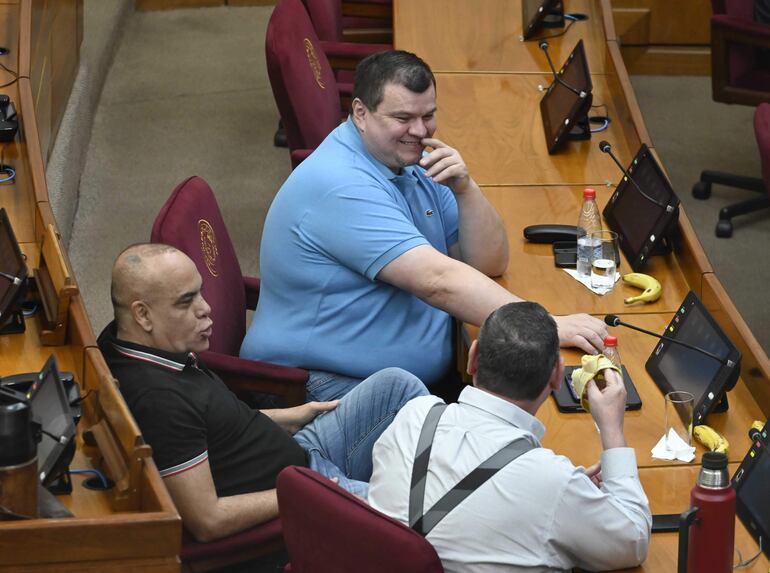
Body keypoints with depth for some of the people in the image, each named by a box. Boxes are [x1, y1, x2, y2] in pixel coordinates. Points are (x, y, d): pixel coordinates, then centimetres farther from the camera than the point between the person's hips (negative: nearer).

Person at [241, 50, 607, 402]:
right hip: (327, 388, -9)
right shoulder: (341, 185, -20)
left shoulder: (415, 166, 10)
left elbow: (490, 264, 8)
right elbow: (437, 281, -28)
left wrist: (465, 189, -9)